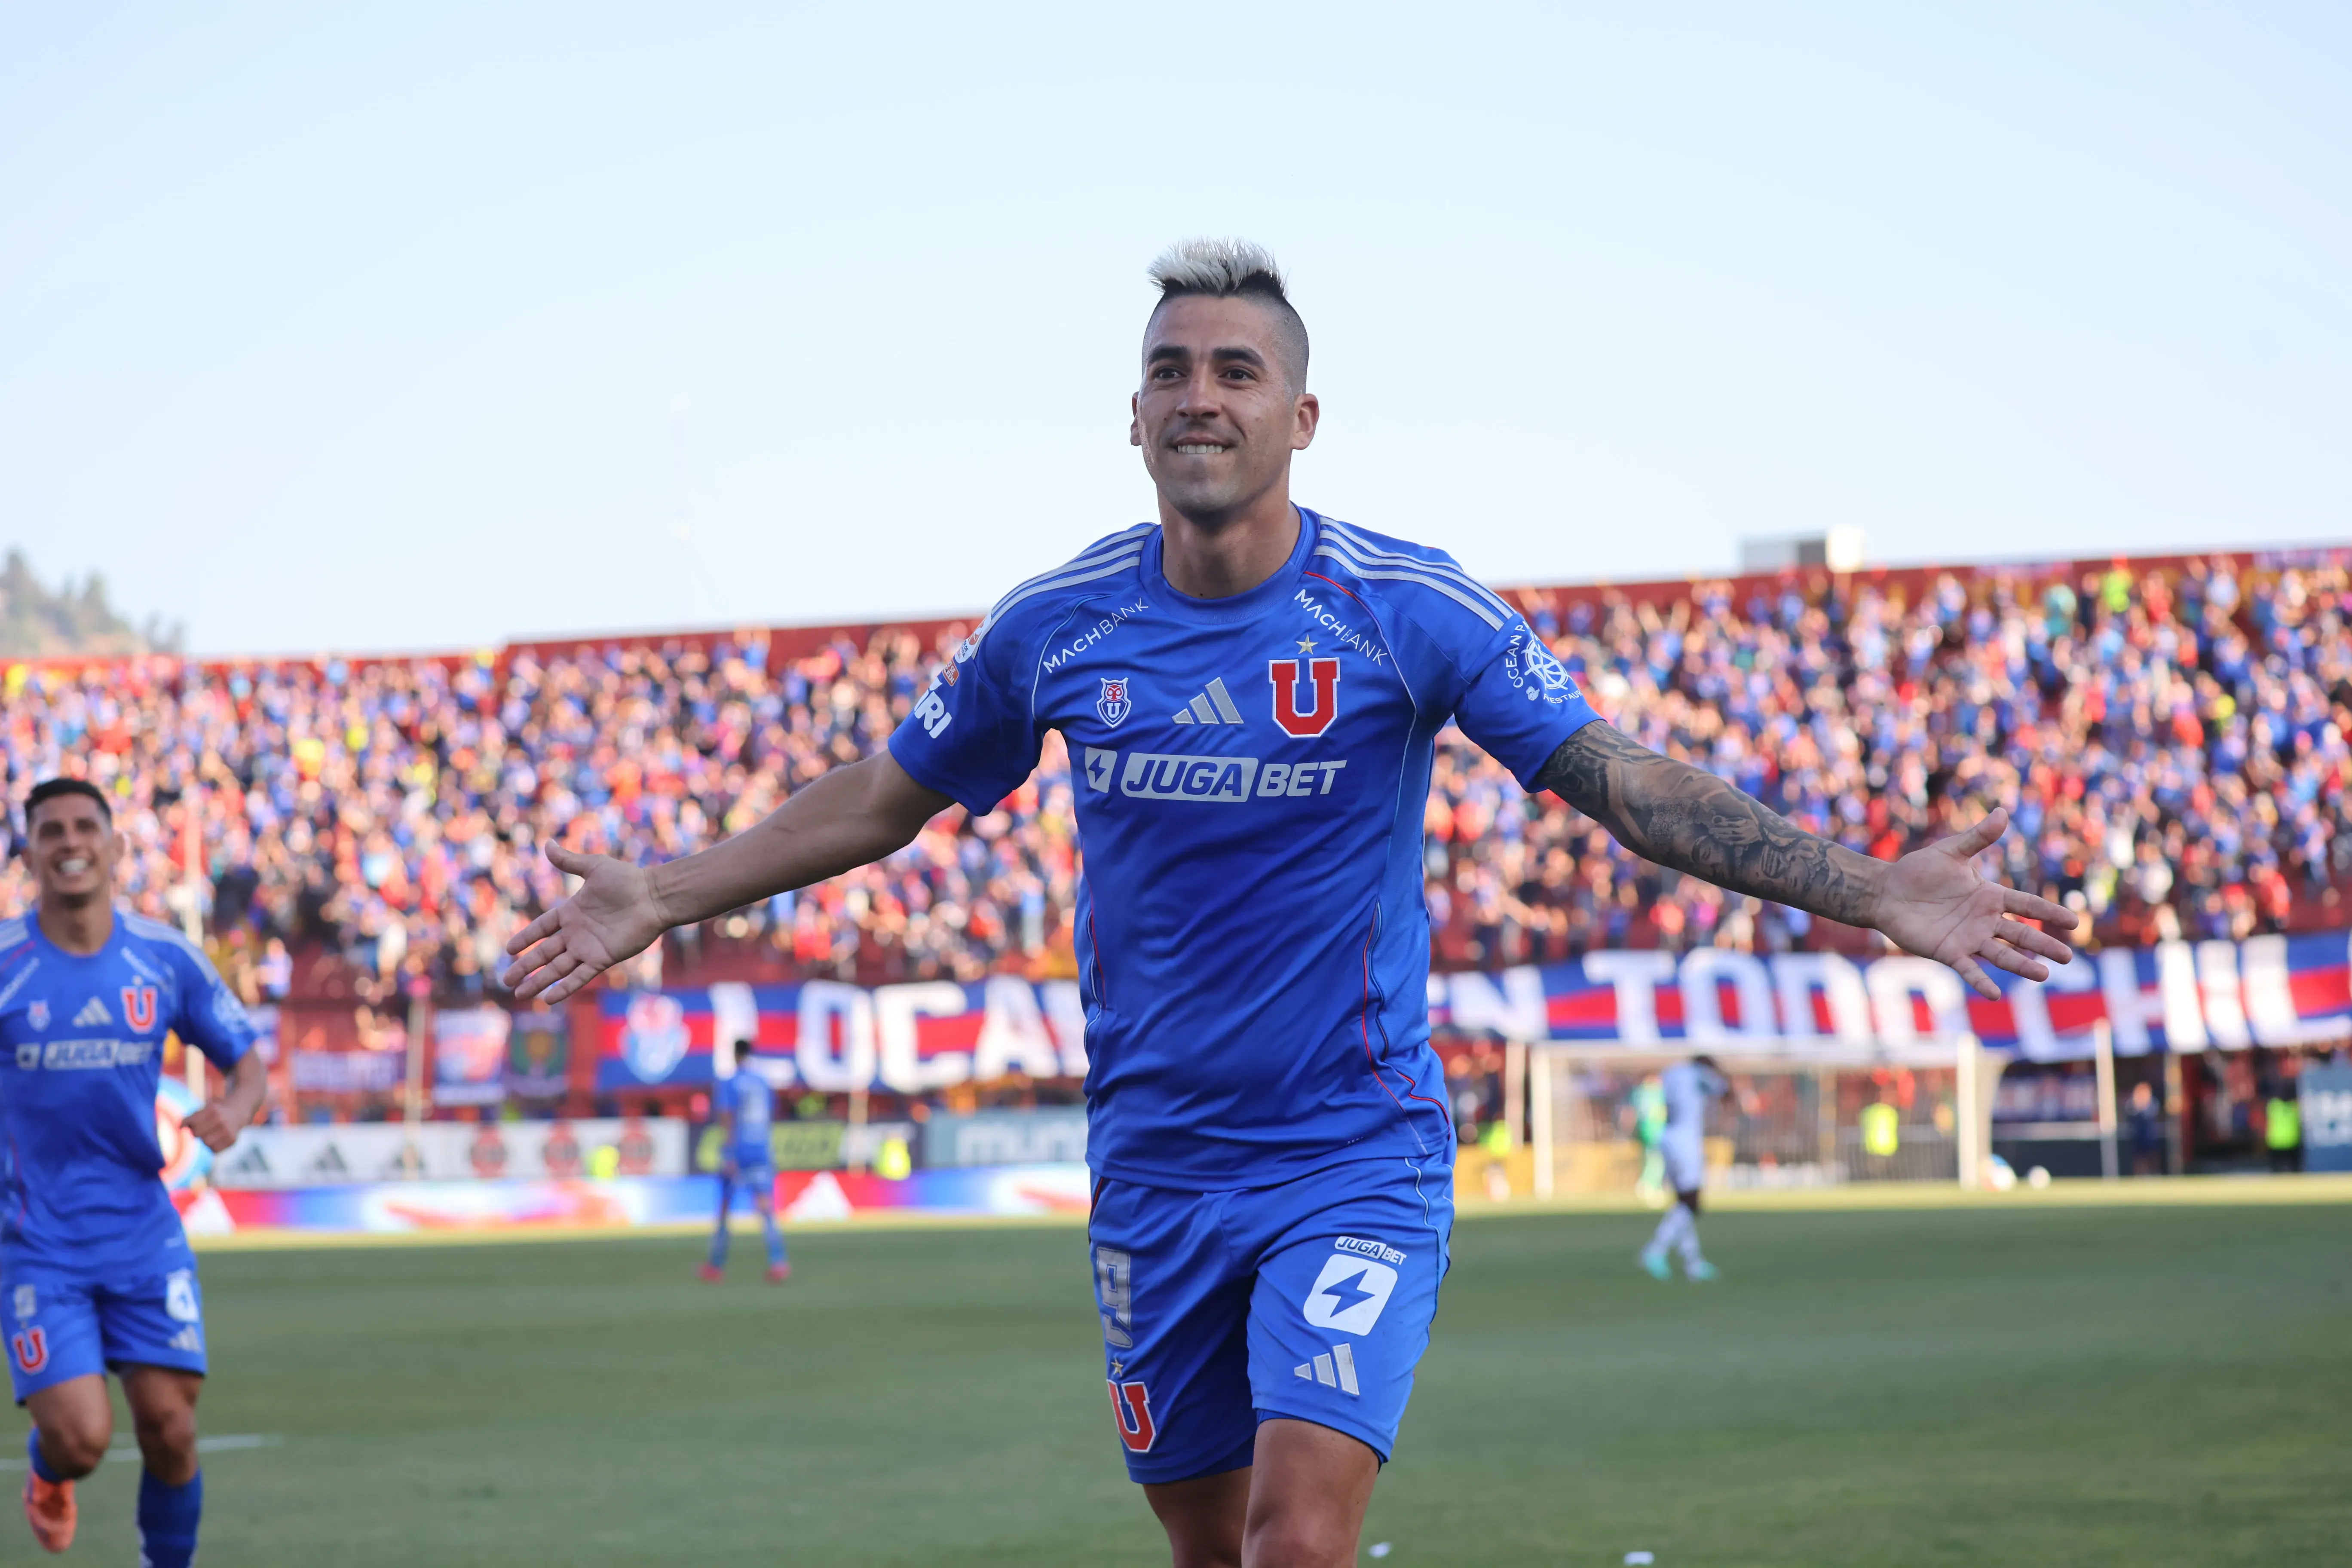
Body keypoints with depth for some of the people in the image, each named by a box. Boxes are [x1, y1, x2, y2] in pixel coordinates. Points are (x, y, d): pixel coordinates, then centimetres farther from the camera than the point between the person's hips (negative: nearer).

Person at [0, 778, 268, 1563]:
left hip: (143, 1232, 2)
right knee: (80, 1438, -12)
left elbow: (248, 1064, 9)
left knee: (169, 1428, -4)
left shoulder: (167, 959, 0)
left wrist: (234, 1111, -13)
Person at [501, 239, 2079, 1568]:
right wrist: (661, 901, 16)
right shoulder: (1057, 624, 0)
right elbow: (885, 797, 15)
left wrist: (1876, 893, -18)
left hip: (1356, 1162, -3)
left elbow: (1635, 787, -9)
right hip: (1157, 1174, 4)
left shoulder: (1407, 607, -9)